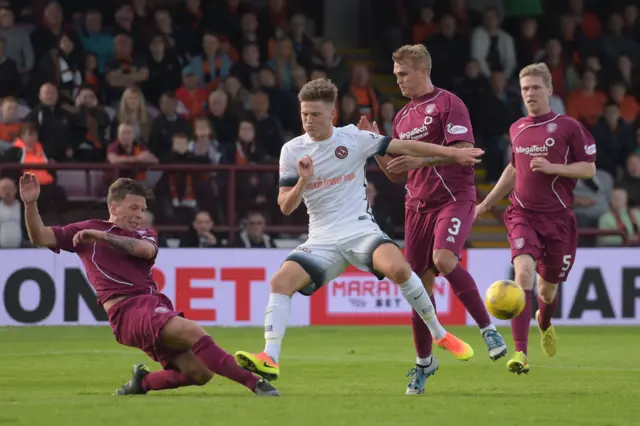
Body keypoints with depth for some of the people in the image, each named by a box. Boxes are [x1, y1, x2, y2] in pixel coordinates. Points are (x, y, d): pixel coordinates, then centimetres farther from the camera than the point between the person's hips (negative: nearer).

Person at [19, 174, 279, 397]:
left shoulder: (144, 235, 24)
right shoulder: (88, 230, 14)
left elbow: (147, 249, -3)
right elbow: (40, 237, 6)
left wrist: (103, 237, -12)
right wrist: (31, 204, -10)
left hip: (156, 307, 6)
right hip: (128, 309, -6)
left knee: (199, 373, -8)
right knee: (194, 333, -29)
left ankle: (143, 382, 18)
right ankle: (256, 384, -34)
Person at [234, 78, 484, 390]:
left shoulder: (354, 138, -2)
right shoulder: (292, 150, 1)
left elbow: (403, 147, 5)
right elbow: (285, 207, 0)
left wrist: (454, 153, 7)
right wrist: (302, 183, -20)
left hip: (361, 229, -2)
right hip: (322, 239, 2)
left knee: (398, 268, -30)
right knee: (280, 281, -21)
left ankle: (440, 334, -10)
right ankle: (270, 359, -24)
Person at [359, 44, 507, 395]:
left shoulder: (448, 104, -4)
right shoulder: (402, 118, 18)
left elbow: (463, 151, -16)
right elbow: (396, 175, 20)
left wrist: (420, 158, -23)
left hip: (454, 197, -7)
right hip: (417, 204, 7)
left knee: (444, 260, -30)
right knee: (420, 283, 4)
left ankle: (487, 328, -16)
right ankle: (423, 362, 15)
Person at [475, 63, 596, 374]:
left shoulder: (568, 127, -4)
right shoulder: (516, 130, 10)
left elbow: (589, 169, -3)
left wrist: (552, 168, -18)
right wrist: (486, 203, 27)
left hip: (558, 217, -2)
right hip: (523, 215, 2)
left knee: (548, 286, 9)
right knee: (523, 271, -23)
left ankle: (545, 323, 49)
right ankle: (520, 354, -28)